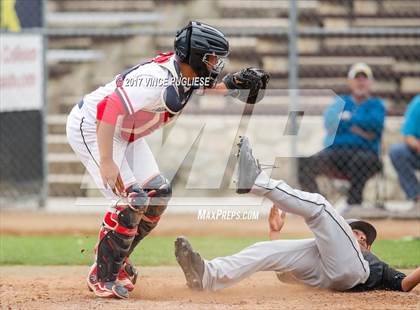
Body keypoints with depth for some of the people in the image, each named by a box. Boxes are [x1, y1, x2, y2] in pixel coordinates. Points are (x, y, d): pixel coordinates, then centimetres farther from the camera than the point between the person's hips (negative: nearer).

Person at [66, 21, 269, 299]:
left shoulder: (185, 73, -7)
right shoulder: (158, 80, -33)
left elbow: (199, 87, 17)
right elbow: (108, 110, -40)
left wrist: (229, 85, -3)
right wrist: (106, 162, -43)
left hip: (126, 134, 10)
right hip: (90, 127, -10)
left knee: (158, 193, 8)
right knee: (131, 200, -17)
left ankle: (116, 259, 22)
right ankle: (103, 276, -4)